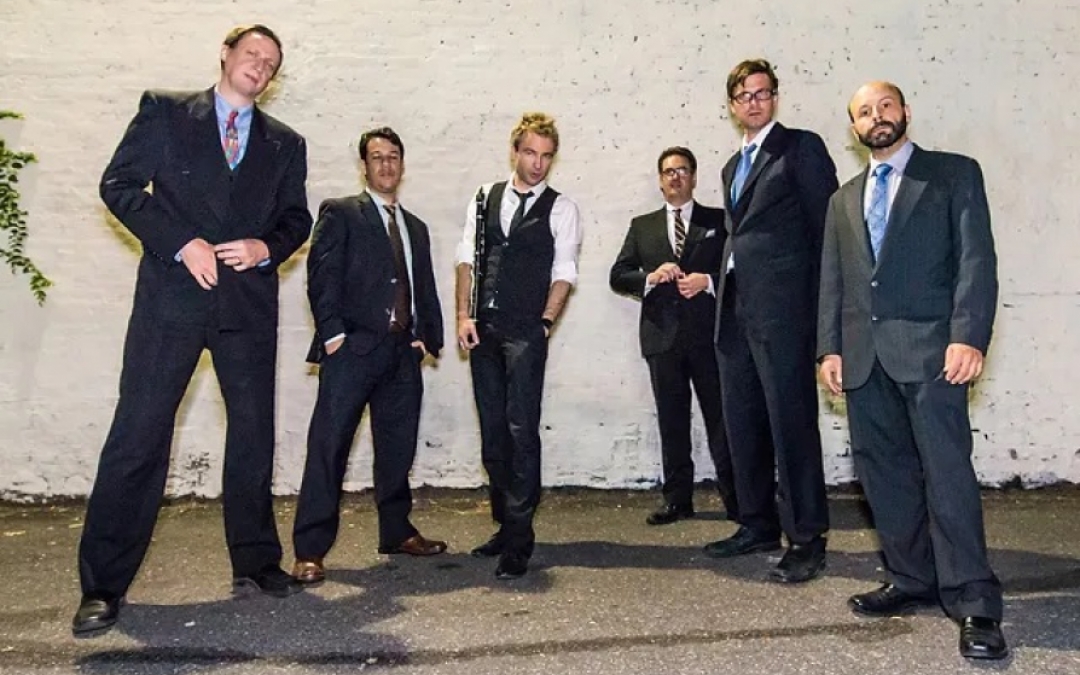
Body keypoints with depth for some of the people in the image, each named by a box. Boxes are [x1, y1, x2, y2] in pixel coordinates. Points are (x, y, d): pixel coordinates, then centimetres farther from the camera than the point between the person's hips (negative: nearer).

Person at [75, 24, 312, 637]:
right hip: (172, 296, -3)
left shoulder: (285, 144, 15)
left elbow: (297, 217, 14)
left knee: (254, 435, 8)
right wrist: (182, 243, -11)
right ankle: (103, 586, 6)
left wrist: (266, 248, -7)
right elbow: (119, 184, 1)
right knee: (139, 436, -4)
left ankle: (256, 560, 22)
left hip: (250, 303, 3)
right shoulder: (166, 111, 8)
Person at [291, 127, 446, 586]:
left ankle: (397, 532, 26)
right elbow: (321, 276, -5)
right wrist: (333, 333, -13)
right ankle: (310, 550, 0)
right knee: (329, 446, -6)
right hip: (353, 348, -5)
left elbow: (425, 290, 20)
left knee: (398, 448, 12)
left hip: (403, 353, 6)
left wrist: (428, 336, 7)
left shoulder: (416, 228, 22)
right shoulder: (340, 213, 5)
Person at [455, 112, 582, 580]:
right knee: (492, 432, 9)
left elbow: (564, 273, 0)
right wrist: (464, 316, 0)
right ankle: (505, 524, 22)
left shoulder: (561, 209, 5)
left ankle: (518, 539, -2)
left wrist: (546, 322, -11)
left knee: (521, 431, -9)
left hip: (526, 332, -4)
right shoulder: (485, 198, 14)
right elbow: (467, 258, 10)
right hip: (482, 330, 4)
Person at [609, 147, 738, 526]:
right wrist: (650, 277, -10)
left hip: (710, 332, -2)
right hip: (663, 335, 2)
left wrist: (707, 281, -13)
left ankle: (734, 497, 8)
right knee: (672, 421, 6)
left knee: (721, 417, -1)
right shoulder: (642, 226, 16)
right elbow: (618, 276, 9)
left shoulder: (719, 221, 10)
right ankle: (678, 499, 14)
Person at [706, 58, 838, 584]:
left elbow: (826, 225, -5)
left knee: (791, 423, -5)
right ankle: (758, 525, 24)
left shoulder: (802, 147, 1)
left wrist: (818, 308, -10)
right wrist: (721, 284, 10)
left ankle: (806, 539, 5)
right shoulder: (733, 166, 22)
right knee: (743, 424, 11)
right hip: (736, 311, 8)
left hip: (783, 309, -7)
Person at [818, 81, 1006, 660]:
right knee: (884, 475, 7)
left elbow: (977, 260, -3)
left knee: (947, 471, -8)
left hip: (929, 348, -5)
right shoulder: (844, 199, 21)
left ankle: (973, 603, 0)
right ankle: (911, 581, 20)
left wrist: (968, 336, -15)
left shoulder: (955, 173, 7)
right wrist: (830, 347, 6)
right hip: (864, 356, 5)